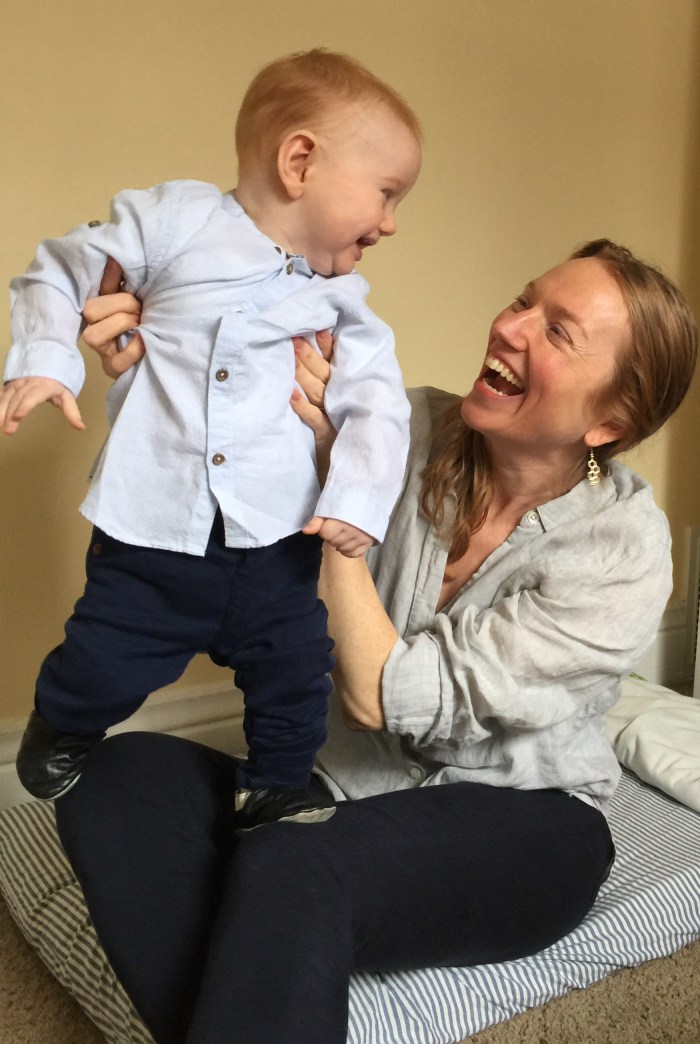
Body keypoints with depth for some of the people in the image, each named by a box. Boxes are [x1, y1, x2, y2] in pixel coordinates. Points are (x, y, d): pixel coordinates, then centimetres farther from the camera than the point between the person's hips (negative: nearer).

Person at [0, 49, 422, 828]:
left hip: (276, 541, 3)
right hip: (149, 536, -3)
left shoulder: (341, 300, 5)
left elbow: (377, 401, 1)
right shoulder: (175, 221, -5)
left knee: (295, 676, 14)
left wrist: (360, 497, -13)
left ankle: (276, 790, 41)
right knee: (99, 677, 8)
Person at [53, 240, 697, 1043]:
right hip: (350, 796, 4)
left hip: (521, 828, -4)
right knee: (118, 780, -21)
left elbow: (383, 698, -22)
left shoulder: (625, 549, -17)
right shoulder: (414, 433, -8)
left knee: (291, 870, -35)